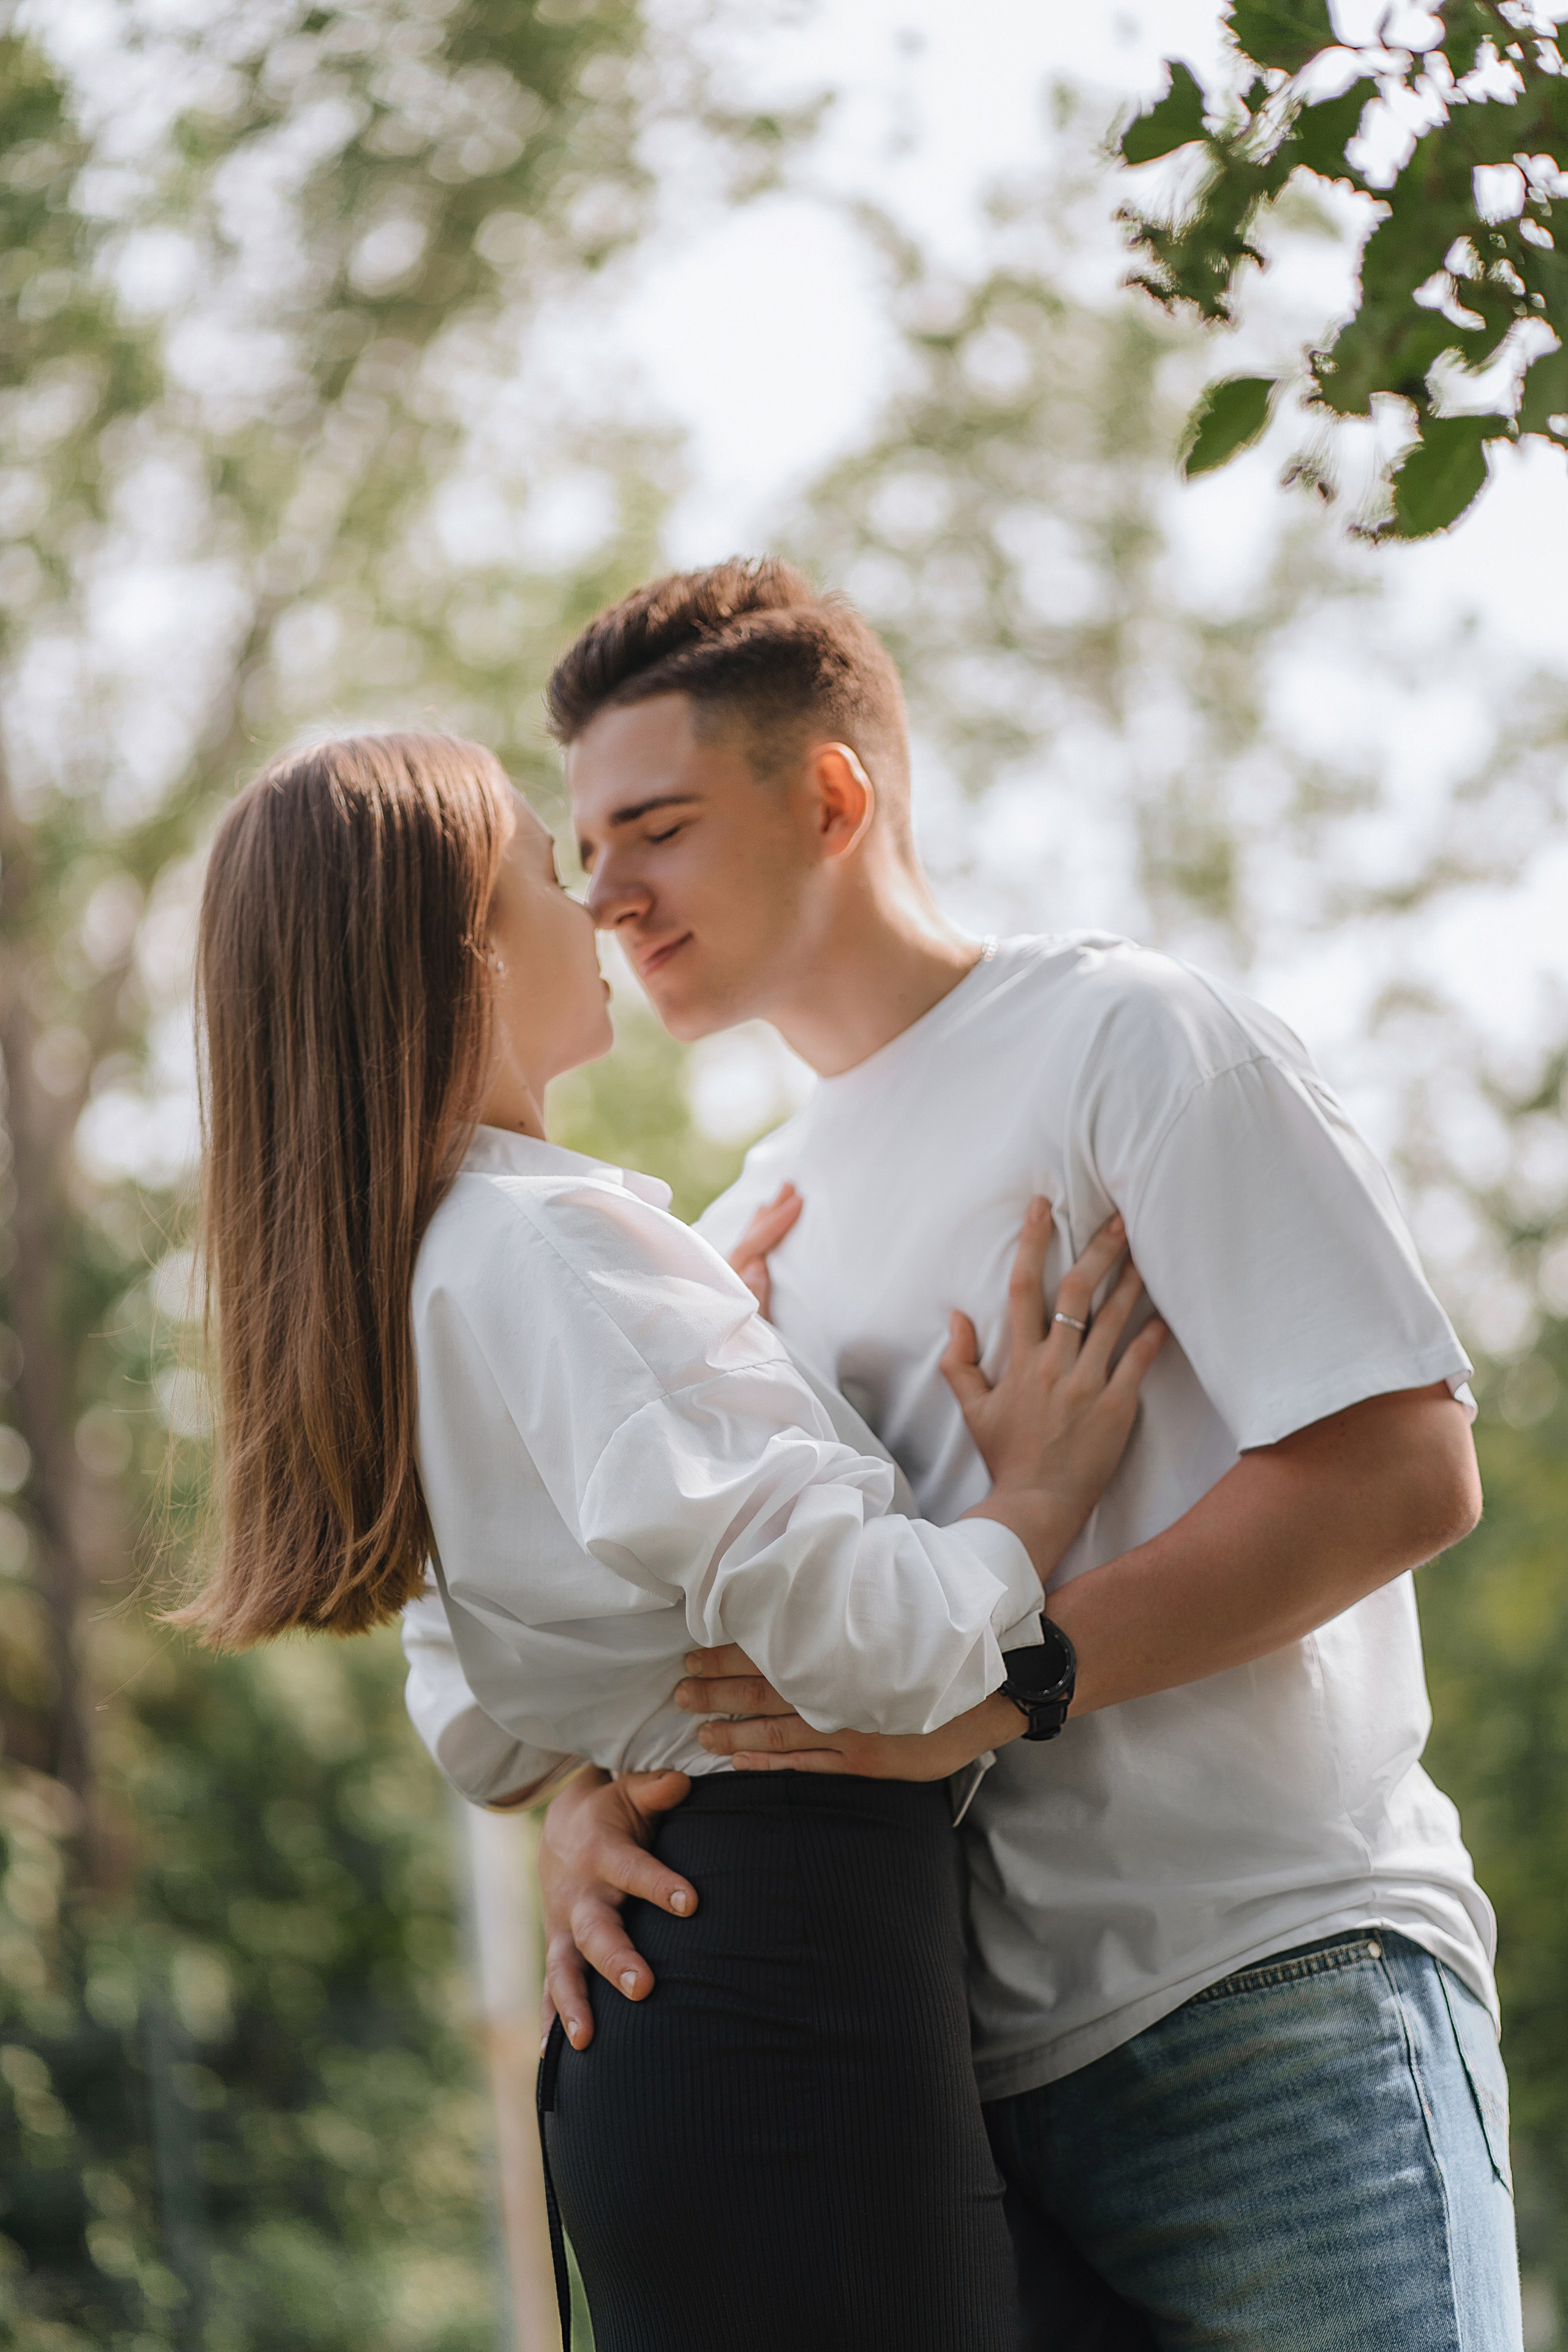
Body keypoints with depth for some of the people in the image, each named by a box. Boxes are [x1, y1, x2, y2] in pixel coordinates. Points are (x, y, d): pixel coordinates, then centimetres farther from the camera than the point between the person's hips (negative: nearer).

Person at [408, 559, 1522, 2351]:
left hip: (1277, 2009, -6)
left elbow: (1405, 1469, -11)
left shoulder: (1121, 1037, -1)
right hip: (975, 2078, 6)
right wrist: (582, 1809, -7)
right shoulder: (743, 1236, 20)